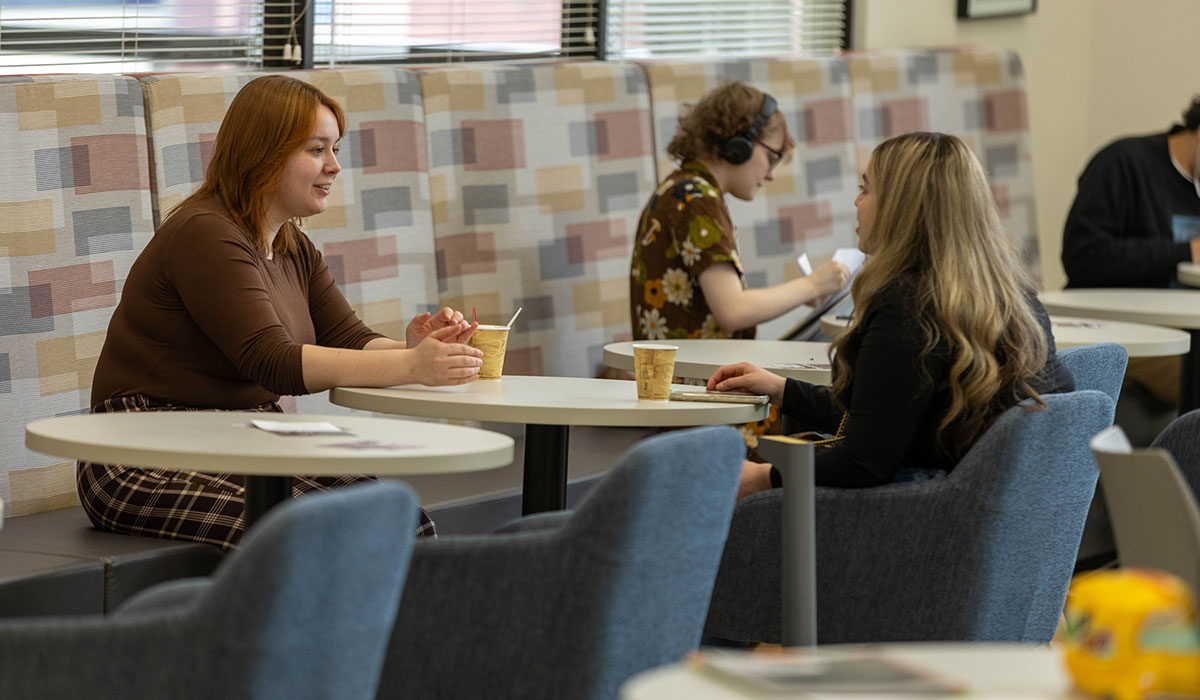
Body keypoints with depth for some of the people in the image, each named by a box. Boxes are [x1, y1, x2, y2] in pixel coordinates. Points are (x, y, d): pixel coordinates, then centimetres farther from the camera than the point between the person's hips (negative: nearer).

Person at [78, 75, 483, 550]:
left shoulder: (295, 249, 15)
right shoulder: (204, 236, -16)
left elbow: (349, 340, 5)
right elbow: (272, 363, -26)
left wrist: (411, 348, -18)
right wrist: (410, 367, -33)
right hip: (148, 467, -8)